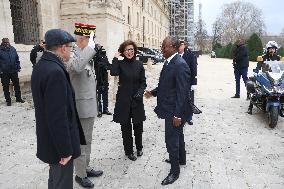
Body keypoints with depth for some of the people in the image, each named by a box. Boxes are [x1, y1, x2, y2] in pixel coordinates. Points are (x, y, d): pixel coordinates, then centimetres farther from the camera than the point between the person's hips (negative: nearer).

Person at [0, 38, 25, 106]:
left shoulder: (13, 49, 5)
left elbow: (17, 59, 10)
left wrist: (18, 67, 5)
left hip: (14, 71, 3)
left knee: (17, 85, 11)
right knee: (6, 87, 6)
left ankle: (18, 98, 24)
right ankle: (8, 100, 17)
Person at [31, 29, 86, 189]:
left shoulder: (41, 66, 5)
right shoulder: (55, 72, -26)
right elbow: (58, 116, -28)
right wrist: (65, 150, -20)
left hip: (49, 139, 9)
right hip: (58, 143, -9)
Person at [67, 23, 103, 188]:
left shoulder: (88, 56, 10)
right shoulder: (73, 56, -17)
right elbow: (77, 67, -44)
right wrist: (91, 45, -35)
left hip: (90, 106, 9)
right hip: (81, 107, -9)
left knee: (87, 140, 19)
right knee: (81, 142, 6)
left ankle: (86, 168, 36)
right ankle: (80, 175, 23)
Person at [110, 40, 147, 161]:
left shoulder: (139, 64, 3)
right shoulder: (120, 64, -2)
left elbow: (143, 82, 5)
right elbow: (113, 73, -23)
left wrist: (140, 92, -12)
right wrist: (115, 58, -17)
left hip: (137, 100, 2)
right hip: (123, 100, -1)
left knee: (138, 126, 11)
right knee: (126, 127, 7)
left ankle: (139, 148, 36)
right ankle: (128, 151, 26)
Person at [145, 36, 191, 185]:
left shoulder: (180, 65, -22)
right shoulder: (169, 62, 7)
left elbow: (183, 92, -23)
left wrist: (178, 114, -22)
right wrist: (153, 92, 3)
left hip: (175, 111, -9)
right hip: (170, 108, 9)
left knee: (171, 139, 2)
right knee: (177, 135, 25)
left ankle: (175, 170, 23)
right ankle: (181, 159, 46)